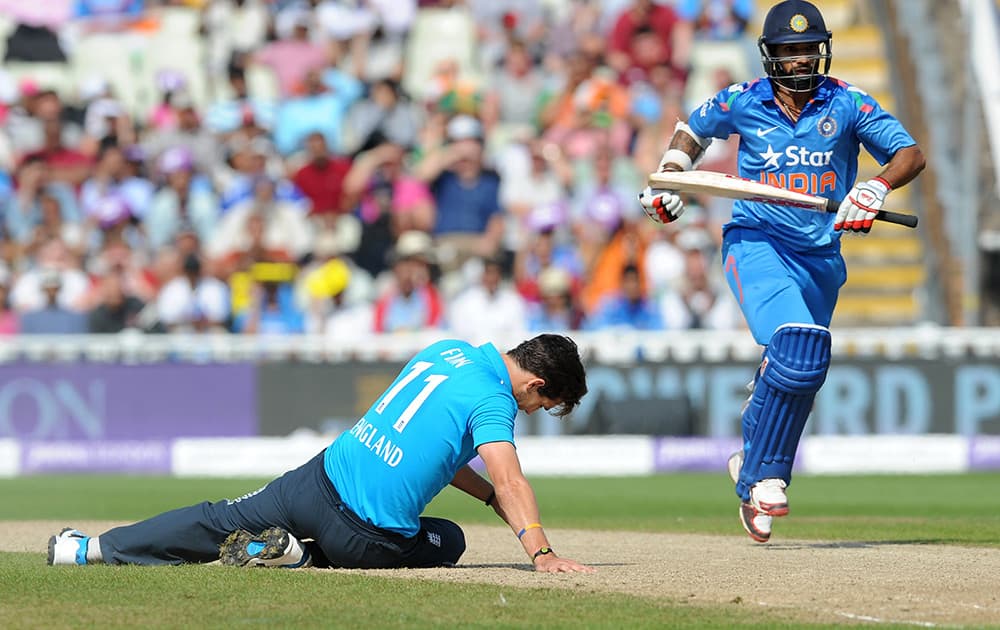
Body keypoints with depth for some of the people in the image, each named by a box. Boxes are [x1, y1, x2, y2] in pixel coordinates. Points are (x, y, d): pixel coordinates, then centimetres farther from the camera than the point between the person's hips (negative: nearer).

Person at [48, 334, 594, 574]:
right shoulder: (492, 401, -10)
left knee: (224, 520, 23)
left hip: (318, 481, 7)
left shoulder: (444, 349, 15)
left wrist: (493, 498, 25)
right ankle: (303, 556, 6)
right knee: (449, 541, 20)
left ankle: (90, 549, 24)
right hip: (368, 536, -6)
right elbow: (509, 479, -23)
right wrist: (540, 551, -29)